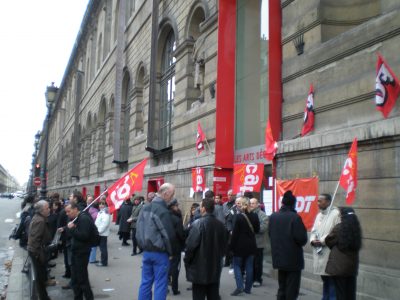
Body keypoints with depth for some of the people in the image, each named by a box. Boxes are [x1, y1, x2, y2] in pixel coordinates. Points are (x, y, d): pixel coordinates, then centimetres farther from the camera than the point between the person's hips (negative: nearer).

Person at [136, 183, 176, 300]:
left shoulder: (145, 208, 6)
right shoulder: (163, 211, -19)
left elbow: (139, 229, 11)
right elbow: (169, 235, -17)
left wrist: (143, 246, 15)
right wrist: (170, 251, 1)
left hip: (146, 251, 7)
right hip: (160, 253, -7)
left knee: (146, 282, 14)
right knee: (160, 284, 2)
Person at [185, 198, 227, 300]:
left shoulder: (198, 223, -16)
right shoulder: (220, 224, 5)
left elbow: (191, 245, -16)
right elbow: (224, 245, 13)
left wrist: (187, 260, -2)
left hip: (200, 267, -6)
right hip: (215, 267, 6)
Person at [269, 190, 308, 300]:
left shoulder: (273, 217, 1)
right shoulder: (295, 217, -17)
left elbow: (270, 234, 6)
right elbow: (302, 238, -18)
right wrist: (300, 243, 3)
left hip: (278, 257, 6)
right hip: (293, 259, -6)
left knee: (282, 288, 18)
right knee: (292, 289, 3)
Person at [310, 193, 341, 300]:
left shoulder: (336, 214, -8)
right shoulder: (319, 215, 16)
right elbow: (314, 230, 16)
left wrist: (322, 241, -15)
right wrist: (313, 240, -4)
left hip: (330, 252, -7)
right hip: (319, 252, 7)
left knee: (331, 280, -3)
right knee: (324, 279, 17)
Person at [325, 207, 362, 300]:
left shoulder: (338, 228, -14)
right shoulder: (356, 228, 4)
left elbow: (328, 241, -3)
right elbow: (357, 246, 12)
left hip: (339, 265, -5)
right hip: (352, 265, 6)